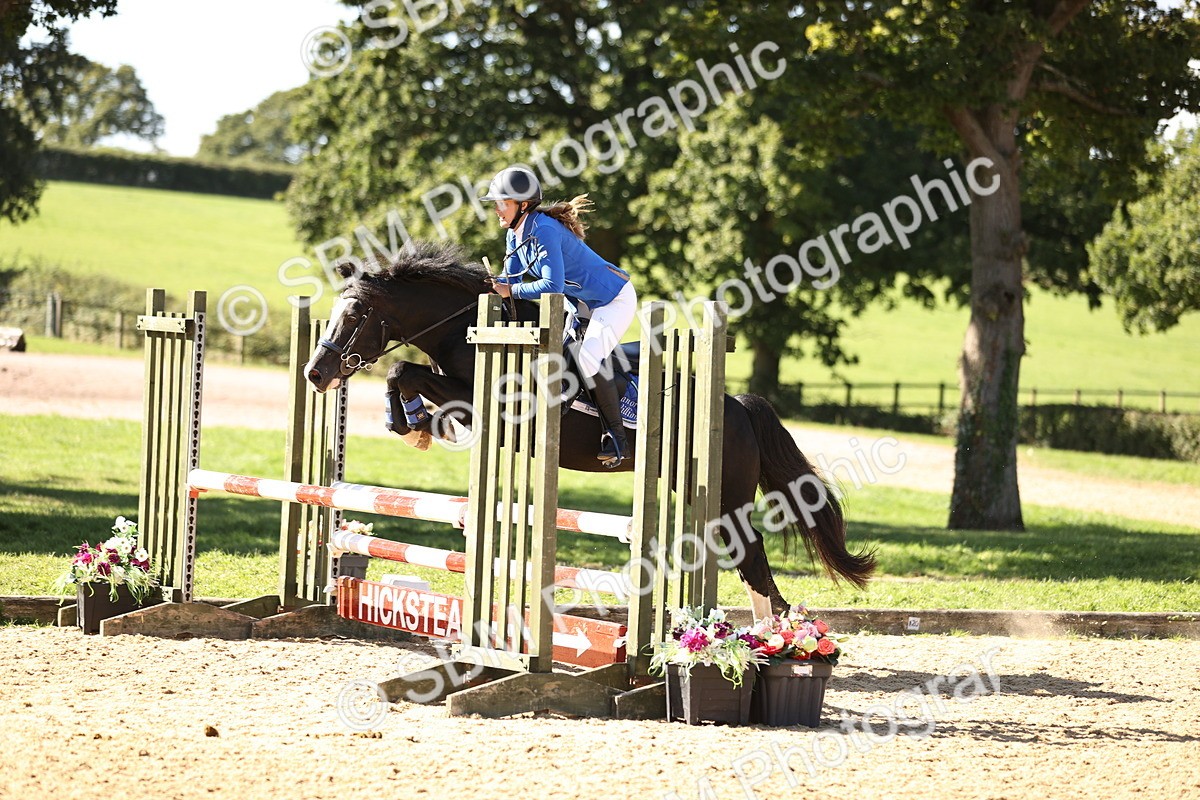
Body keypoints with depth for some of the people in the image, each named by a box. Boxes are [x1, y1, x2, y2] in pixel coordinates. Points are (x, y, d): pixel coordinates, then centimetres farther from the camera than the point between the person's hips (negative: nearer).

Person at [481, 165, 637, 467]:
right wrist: (492, 287, -12)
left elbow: (552, 285, -33)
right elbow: (510, 278, 8)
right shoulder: (515, 233, 1)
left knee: (587, 359, -25)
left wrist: (511, 291, -25)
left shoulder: (544, 230, -28)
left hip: (615, 298, -11)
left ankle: (617, 438, -16)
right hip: (585, 302, 11)